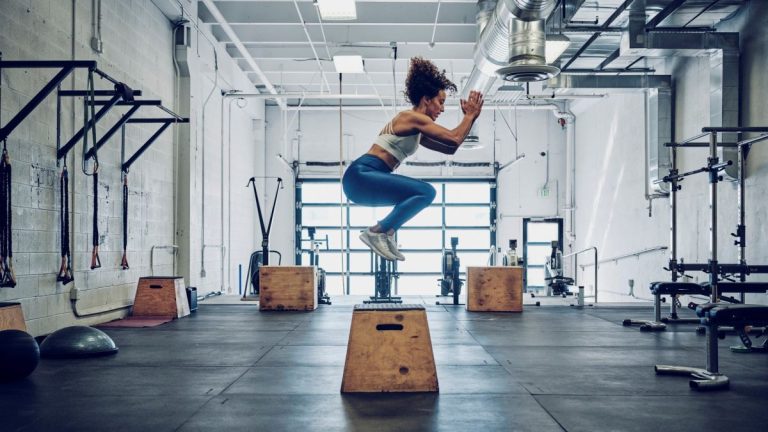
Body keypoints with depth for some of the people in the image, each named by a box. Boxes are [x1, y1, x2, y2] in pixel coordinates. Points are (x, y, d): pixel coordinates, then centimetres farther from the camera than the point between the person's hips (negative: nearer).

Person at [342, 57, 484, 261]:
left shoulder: (417, 129, 21)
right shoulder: (412, 117, -8)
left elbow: (449, 148, 23)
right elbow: (453, 140, -13)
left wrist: (469, 118, 21)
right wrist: (470, 115, 1)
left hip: (367, 179, 10)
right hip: (361, 176, -10)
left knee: (419, 194, 21)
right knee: (426, 192, -18)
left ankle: (386, 231, 8)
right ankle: (376, 232, -14)